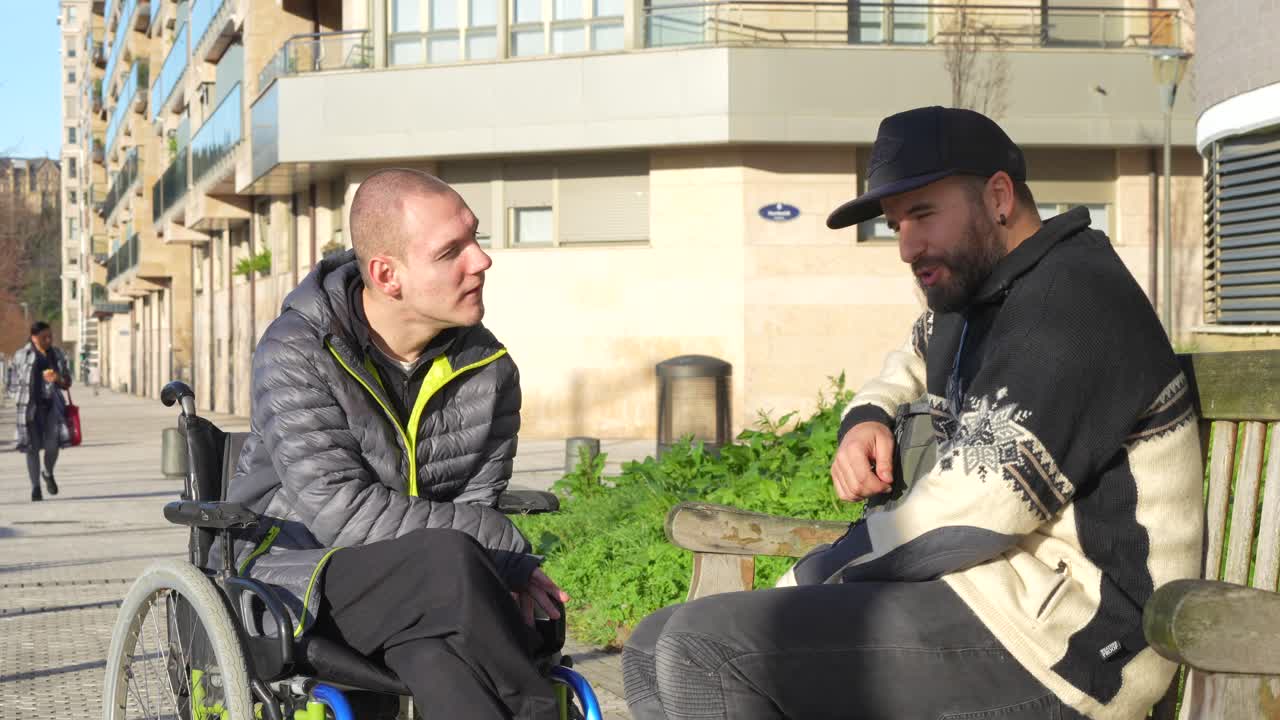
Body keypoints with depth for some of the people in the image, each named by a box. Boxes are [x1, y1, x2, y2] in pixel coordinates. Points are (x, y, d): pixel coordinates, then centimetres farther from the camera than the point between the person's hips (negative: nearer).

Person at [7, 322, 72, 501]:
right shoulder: (22, 355, -1)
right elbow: (11, 380, 8)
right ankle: (35, 488, 12)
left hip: (52, 404, 2)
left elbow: (67, 383, 10)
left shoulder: (58, 355, 7)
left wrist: (58, 378, -10)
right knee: (32, 446, 0)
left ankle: (48, 474, 21)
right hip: (30, 406, -1)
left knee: (53, 445, -10)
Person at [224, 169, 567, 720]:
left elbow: (476, 503, 1)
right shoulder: (294, 356, -14)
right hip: (301, 570, -3)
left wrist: (499, 578, -23)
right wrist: (505, 552, -22)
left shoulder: (489, 370, 2)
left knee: (436, 651, -35)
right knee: (451, 563, -35)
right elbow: (344, 515, -22)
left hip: (430, 587, 4)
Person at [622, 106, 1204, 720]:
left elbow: (970, 509, -23)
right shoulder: (970, 298, 15)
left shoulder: (1070, 304, -15)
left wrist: (803, 585, -10)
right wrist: (867, 419, 13)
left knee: (703, 652, -23)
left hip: (1053, 636, -10)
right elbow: (911, 368, 38)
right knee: (657, 652, 4)